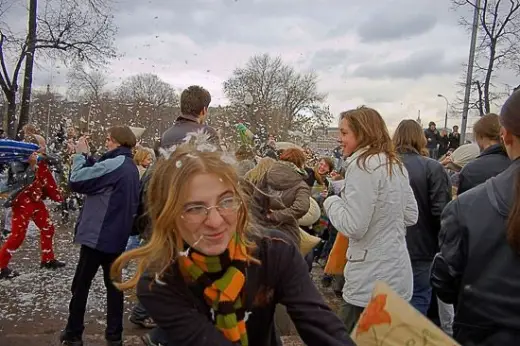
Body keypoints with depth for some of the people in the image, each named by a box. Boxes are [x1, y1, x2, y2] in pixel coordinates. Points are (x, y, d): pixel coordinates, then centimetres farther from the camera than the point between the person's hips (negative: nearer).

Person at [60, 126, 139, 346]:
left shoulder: (113, 164, -19)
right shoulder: (131, 167, 11)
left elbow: (76, 181, -17)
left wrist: (80, 155, -4)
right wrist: (88, 156, 5)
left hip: (97, 234, -8)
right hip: (117, 236, 8)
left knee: (81, 285, 8)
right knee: (113, 284, 13)